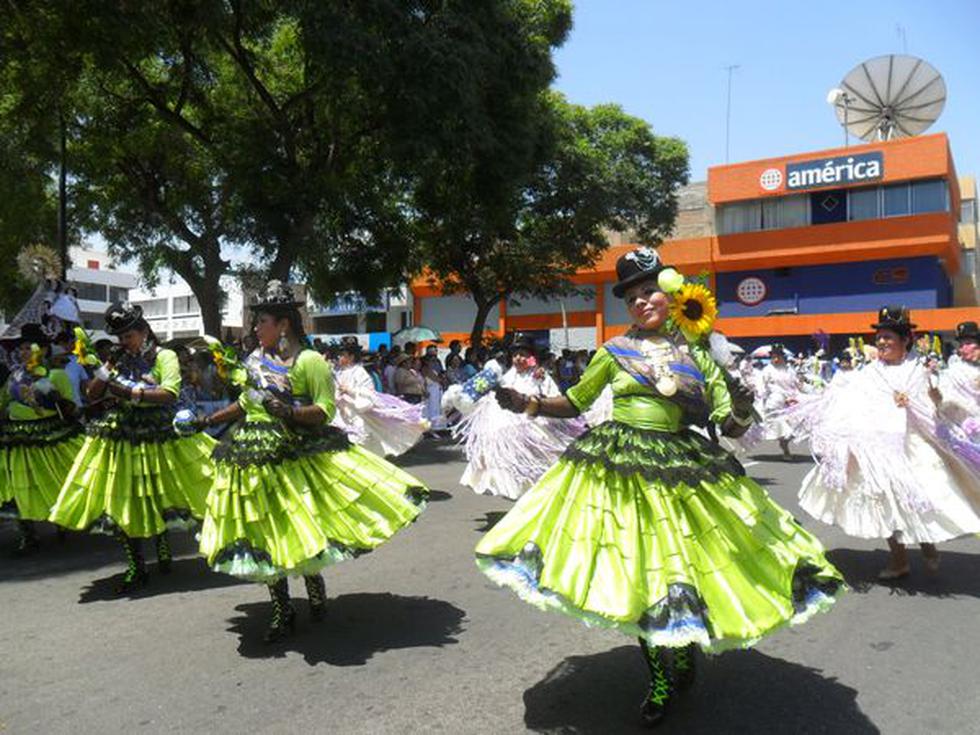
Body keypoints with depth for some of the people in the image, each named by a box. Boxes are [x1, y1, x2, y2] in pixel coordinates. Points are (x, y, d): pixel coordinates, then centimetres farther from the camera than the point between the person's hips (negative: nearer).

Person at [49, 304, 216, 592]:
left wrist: (131, 392, -21)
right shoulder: (118, 359, 11)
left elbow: (170, 394, -17)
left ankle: (163, 544, 35)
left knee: (159, 497, 6)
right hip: (120, 434, 4)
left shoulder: (165, 357, -3)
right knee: (122, 502, 3)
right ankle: (137, 567, 15)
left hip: (158, 433, -4)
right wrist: (107, 368, -4)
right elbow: (93, 395, 8)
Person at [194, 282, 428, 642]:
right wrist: (209, 420, 20)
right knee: (264, 535, 8)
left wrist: (290, 412, -27)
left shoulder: (309, 361, -9)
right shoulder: (255, 359, 10)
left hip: (296, 456, -6)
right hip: (255, 456, 6)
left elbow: (326, 409, -14)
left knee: (302, 530, -1)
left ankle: (316, 591, 30)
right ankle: (282, 612, 23)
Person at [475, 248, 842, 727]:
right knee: (637, 576, 3)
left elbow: (728, 424, 5)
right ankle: (660, 677, 26)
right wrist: (530, 406, -2)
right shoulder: (614, 351, 4)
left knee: (683, 569, 4)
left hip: (681, 469, 1)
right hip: (621, 470, 0)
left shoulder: (697, 354, 6)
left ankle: (683, 661, 34)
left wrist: (740, 414, -18)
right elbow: (575, 403, 13)